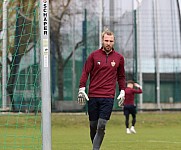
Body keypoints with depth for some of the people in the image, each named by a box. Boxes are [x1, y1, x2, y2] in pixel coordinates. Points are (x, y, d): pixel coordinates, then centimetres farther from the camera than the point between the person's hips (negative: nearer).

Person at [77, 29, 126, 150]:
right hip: (93, 96, 1)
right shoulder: (94, 55, 4)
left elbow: (121, 76, 19)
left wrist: (122, 91, 12)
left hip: (108, 97, 0)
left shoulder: (119, 58, 8)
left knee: (101, 126, -12)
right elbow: (85, 72, 5)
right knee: (93, 125, 4)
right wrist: (82, 89, -4)